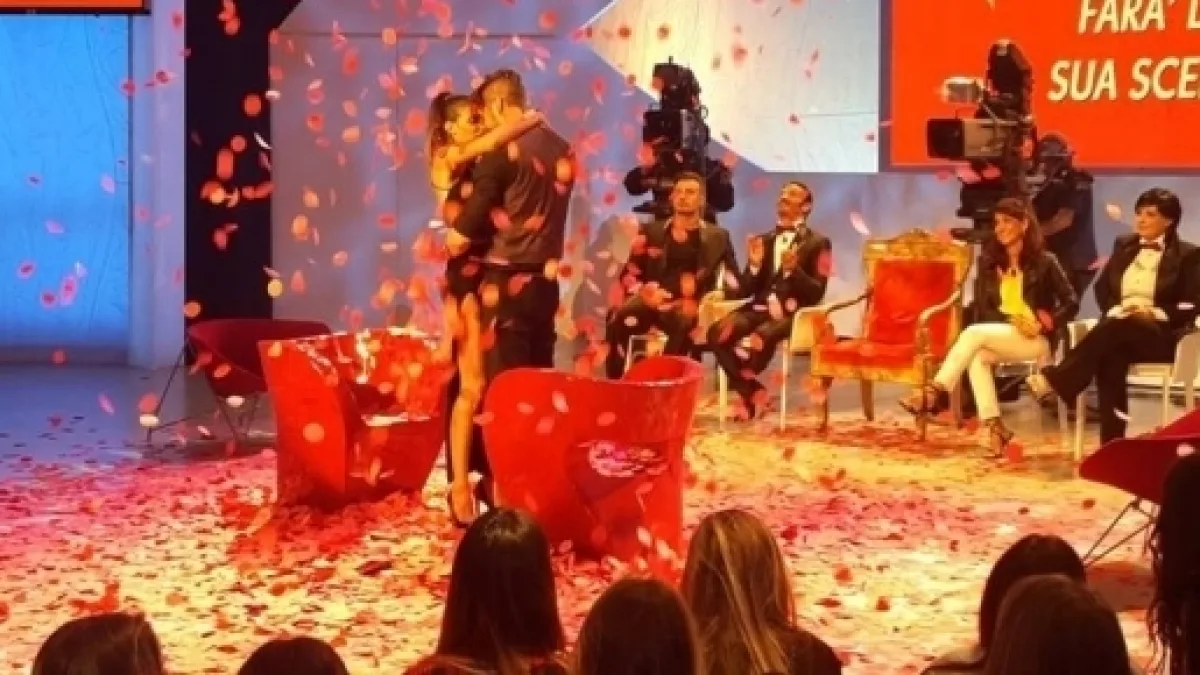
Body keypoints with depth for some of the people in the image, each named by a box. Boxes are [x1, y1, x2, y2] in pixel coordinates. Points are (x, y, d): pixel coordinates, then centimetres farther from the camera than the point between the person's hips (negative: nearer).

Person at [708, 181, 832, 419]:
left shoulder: (817, 242, 6)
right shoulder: (764, 240, 19)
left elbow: (816, 293, -5)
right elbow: (746, 291, 13)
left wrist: (792, 269, -20)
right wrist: (754, 264, -6)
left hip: (792, 313, -4)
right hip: (760, 308, 5)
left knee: (761, 338, -37)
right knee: (717, 332, -26)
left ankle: (743, 383, -9)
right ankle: (751, 390, -11)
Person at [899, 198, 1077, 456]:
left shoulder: (1044, 262, -1)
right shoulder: (989, 262, 11)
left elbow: (1072, 303, -2)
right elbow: (983, 309, 8)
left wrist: (1044, 324, -16)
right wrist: (1012, 322, -10)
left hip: (1036, 340, -4)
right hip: (999, 335, 4)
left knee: (974, 333, -30)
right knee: (977, 357, -32)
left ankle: (936, 392, -35)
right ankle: (994, 427, -34)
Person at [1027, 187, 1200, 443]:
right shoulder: (1124, 245, 18)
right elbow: (1102, 287, 16)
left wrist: (1155, 313, -19)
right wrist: (1116, 308, -6)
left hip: (1162, 335, -3)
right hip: (1118, 332, 3)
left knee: (1117, 327, -37)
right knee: (1109, 356, -35)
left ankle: (1054, 379, -38)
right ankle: (1112, 443, -42)